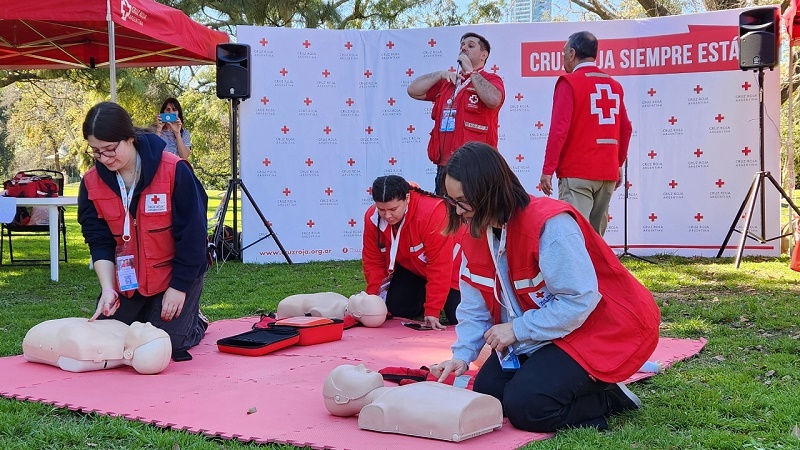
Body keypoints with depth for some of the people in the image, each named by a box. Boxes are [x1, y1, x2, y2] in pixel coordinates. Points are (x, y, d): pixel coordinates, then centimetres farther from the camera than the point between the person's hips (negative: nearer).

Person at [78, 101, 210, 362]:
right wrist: (107, 288, -22)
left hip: (176, 275, -4)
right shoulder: (91, 183, -10)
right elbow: (99, 241, -9)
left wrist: (180, 287, -15)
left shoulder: (174, 171, -23)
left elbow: (192, 234, -18)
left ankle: (194, 322, 25)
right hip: (127, 280, 5)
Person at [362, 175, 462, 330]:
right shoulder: (372, 217, -20)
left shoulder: (433, 212, -38)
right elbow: (373, 262, -8)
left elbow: (439, 266, -33)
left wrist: (432, 311, -32)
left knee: (459, 319, -15)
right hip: (410, 269, 5)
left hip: (449, 267, -4)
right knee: (396, 310, -10)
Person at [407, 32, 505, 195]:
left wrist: (470, 71, -9)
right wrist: (441, 74, 2)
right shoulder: (447, 82, 20)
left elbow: (493, 100, -19)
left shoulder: (490, 80, 3)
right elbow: (413, 90, 13)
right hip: (444, 165, 6)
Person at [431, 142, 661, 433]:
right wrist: (462, 355, -13)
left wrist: (517, 329, -24)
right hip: (546, 335, 9)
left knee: (525, 407, -22)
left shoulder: (549, 224, -28)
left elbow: (580, 300, -30)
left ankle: (609, 400, 2)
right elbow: (474, 307, 2)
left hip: (604, 329, -9)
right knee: (487, 391, -2)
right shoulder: (477, 234, -1)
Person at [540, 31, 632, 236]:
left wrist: (548, 170, -10)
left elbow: (559, 129, -13)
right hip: (608, 173, 6)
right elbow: (625, 129, 15)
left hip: (577, 173, -6)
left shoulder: (569, 83, -6)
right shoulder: (614, 85, 11)